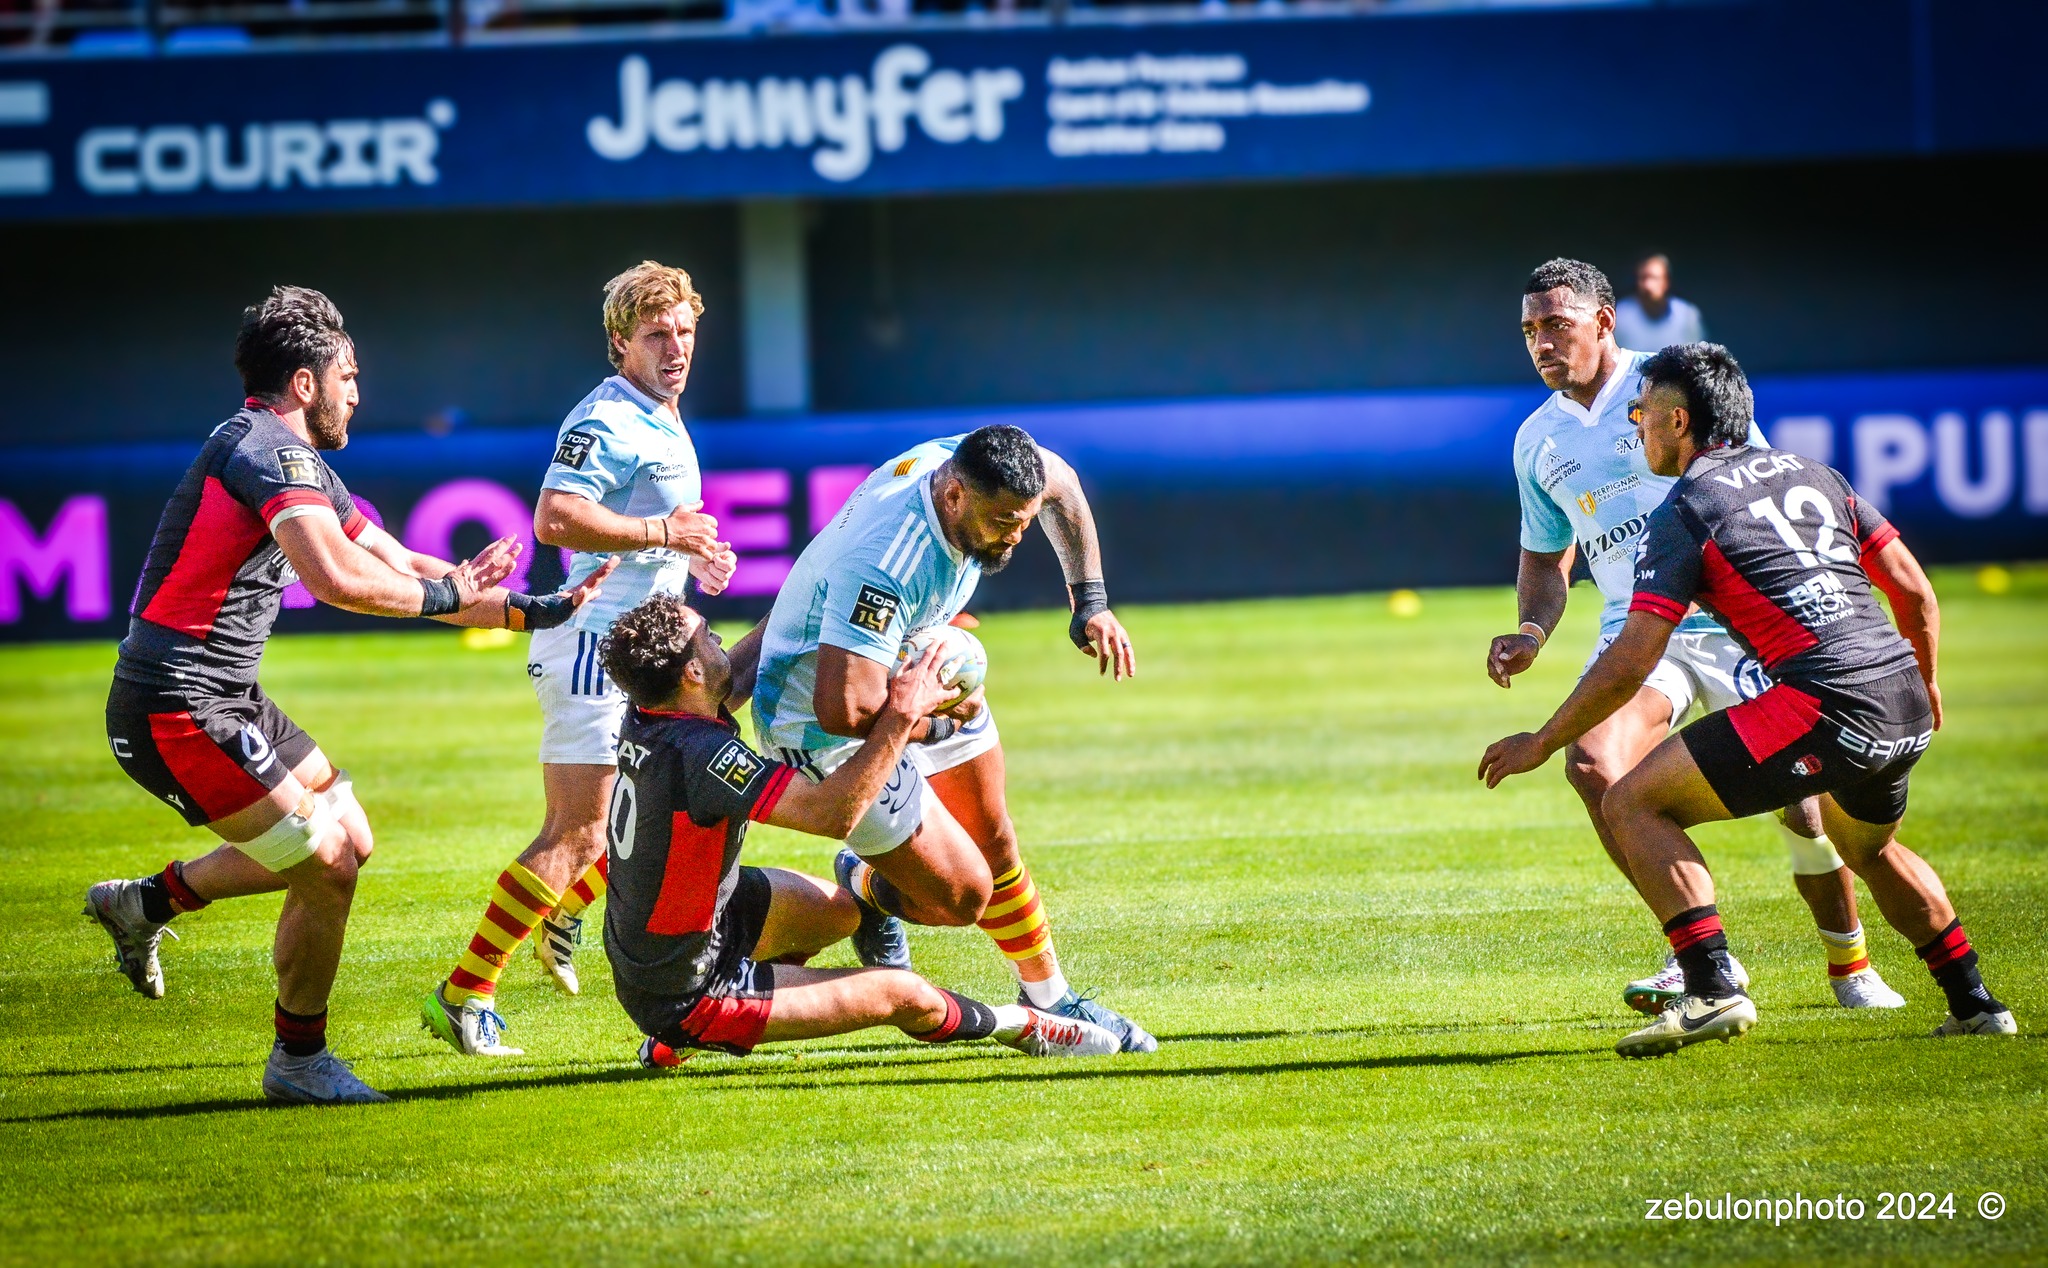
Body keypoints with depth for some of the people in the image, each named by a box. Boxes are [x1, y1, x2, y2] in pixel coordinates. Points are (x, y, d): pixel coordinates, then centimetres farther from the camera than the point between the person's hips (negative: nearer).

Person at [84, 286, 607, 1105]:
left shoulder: (305, 466, 17)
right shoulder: (270, 450, -17)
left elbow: (400, 567, 23)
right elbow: (338, 577, -32)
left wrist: (533, 612, 20)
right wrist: (443, 593, -16)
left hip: (228, 700, 10)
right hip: (179, 708, -10)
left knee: (347, 839, 18)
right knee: (327, 870, -6)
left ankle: (148, 901, 24)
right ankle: (298, 1063, 11)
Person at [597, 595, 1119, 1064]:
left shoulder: (643, 719, -8)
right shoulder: (699, 754, -34)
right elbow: (835, 813, -39)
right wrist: (901, 715, -32)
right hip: (688, 997, -9)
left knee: (840, 907, 25)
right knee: (901, 994, -2)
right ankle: (1020, 1027, 26)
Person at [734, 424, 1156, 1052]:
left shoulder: (966, 465, -17)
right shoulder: (885, 565, -42)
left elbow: (1060, 484, 9)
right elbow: (845, 708, -45)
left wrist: (1090, 602, 7)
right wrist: (939, 722, -27)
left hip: (921, 680, 8)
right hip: (824, 732, -8)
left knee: (993, 840, 16)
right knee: (964, 894, -6)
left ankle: (1048, 996, 36)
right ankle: (865, 888, 25)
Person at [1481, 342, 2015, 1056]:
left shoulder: (1684, 510, 1)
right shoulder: (1811, 472, 20)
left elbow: (1630, 663, -5)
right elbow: (1914, 589, 20)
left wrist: (1541, 743, 7)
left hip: (1824, 701, -8)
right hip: (1906, 704, 8)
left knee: (1634, 805, 0)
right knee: (1869, 846, 37)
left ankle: (1712, 991, -11)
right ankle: (1974, 1005, 35)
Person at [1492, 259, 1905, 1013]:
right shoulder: (1538, 441, 11)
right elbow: (1546, 560, 24)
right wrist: (1531, 633, 4)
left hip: (1736, 623, -3)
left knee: (1801, 795, -8)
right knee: (1590, 763, -24)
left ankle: (1850, 967, 17)